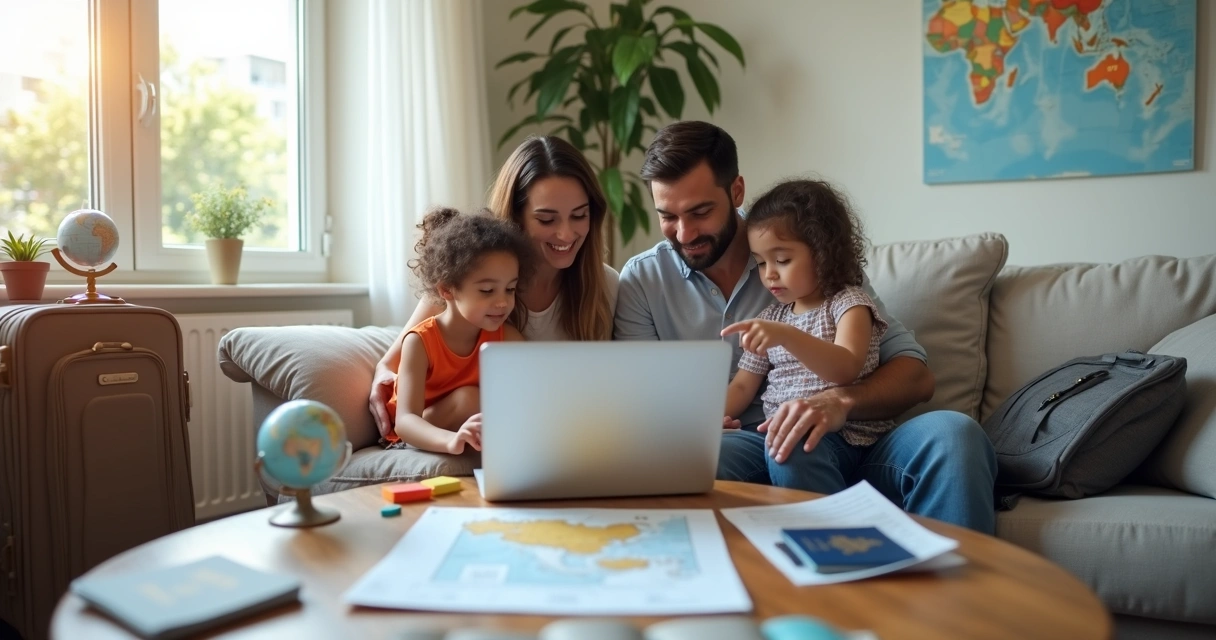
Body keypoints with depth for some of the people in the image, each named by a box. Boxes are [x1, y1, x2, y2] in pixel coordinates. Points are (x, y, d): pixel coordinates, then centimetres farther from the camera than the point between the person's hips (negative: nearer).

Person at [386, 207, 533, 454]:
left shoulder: (506, 337, -11)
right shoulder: (420, 342, -24)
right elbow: (405, 421, -35)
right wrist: (452, 441, -57)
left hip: (473, 430, 4)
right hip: (420, 437, -4)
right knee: (466, 398, -30)